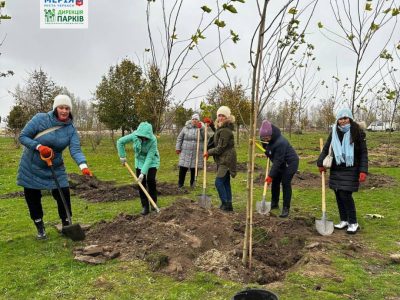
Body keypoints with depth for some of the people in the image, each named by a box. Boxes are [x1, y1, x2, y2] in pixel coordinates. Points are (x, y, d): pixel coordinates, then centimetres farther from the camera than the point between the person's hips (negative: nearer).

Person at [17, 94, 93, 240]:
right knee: (32, 198, 8)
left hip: (56, 168, 1)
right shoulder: (40, 118, -16)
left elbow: (75, 150, -22)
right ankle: (40, 228, 28)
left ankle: (66, 225, 17)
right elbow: (23, 136, -12)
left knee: (63, 195, -3)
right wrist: (39, 147, -29)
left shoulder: (71, 130, -11)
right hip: (31, 167, -1)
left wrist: (83, 166, -41)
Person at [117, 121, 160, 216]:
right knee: (141, 183, -2)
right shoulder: (135, 135, -23)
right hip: (139, 161, 3)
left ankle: (153, 202, 6)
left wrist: (143, 173, -34)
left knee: (150, 180, -17)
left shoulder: (153, 140, -31)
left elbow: (149, 158, -32)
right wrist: (122, 156, -10)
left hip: (152, 161, -3)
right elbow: (120, 141, -9)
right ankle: (145, 207, 7)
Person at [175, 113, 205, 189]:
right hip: (185, 152, 0)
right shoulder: (186, 128, 6)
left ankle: (193, 184, 24)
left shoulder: (201, 129, 6)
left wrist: (201, 128, -17)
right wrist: (178, 148, 3)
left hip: (197, 153, 0)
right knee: (183, 168, -1)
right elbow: (179, 138, 9)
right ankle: (180, 184, 14)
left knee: (194, 169, 6)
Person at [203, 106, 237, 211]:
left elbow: (220, 148, -20)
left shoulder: (225, 131, -19)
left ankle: (226, 204, -1)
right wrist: (210, 124, 26)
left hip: (226, 160, -10)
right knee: (226, 183, 13)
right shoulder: (220, 128, 13)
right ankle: (228, 205, 21)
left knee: (219, 182, -10)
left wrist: (209, 152, -7)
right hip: (223, 160, 10)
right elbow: (218, 134, 37)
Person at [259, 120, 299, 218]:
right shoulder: (269, 139, -9)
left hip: (290, 163, -9)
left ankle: (286, 209, -3)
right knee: (275, 182, 11)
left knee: (285, 183, -11)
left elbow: (277, 161, -32)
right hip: (280, 163, 9)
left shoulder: (280, 143, -35)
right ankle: (274, 203, 25)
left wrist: (270, 175, -29)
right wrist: (267, 154, 4)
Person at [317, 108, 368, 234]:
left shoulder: (357, 132, -7)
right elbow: (326, 148, 12)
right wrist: (321, 163, 1)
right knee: (338, 195, 8)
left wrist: (363, 171, -14)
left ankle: (353, 223, 8)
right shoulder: (334, 133, 6)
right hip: (336, 170, 5)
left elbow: (363, 153, -7)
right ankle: (344, 220, 23)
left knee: (346, 195, -8)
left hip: (350, 170, -5)